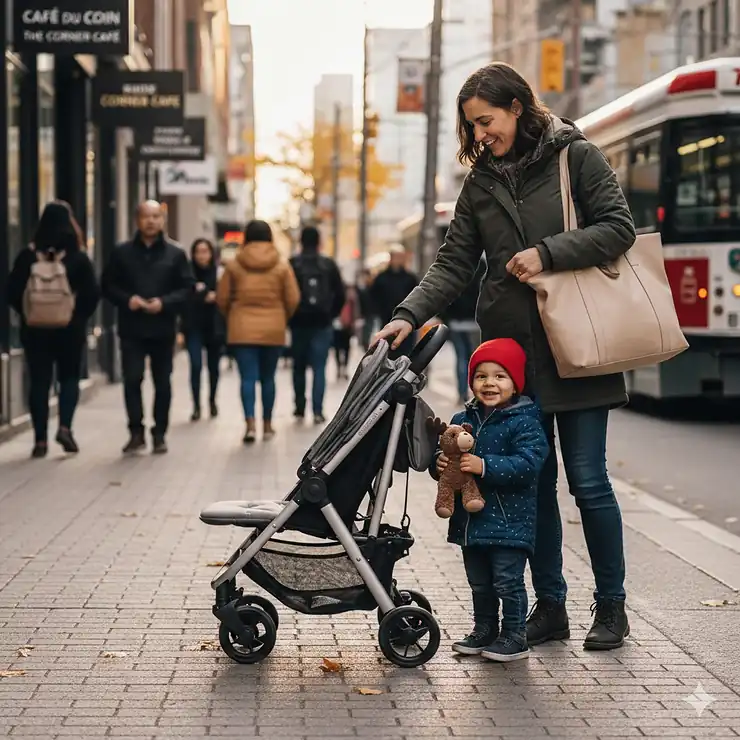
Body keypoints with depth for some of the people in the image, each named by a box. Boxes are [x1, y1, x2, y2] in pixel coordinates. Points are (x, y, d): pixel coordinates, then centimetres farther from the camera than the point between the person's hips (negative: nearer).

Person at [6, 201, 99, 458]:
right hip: (70, 328, -1)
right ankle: (65, 427, -6)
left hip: (35, 329, 1)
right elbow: (92, 294, -8)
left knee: (39, 382, 6)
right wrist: (80, 317, 6)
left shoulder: (27, 255, -1)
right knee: (69, 378, 13)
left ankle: (40, 440, 3)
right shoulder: (78, 257, -6)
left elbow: (13, 291, -1)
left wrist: (27, 314, 11)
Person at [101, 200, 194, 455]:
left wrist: (164, 303, -15)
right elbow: (108, 285, 6)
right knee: (132, 379, -7)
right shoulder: (122, 253, 5)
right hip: (131, 329, 0)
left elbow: (187, 288, 1)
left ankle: (159, 434, 17)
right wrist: (127, 299, -13)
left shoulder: (175, 254, 4)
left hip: (163, 329, 0)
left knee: (162, 383, 6)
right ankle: (136, 432, 1)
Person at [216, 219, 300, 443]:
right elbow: (293, 299, -1)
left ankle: (250, 424, -16)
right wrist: (283, 320, 17)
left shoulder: (235, 264, -1)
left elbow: (222, 298, 2)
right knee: (267, 378, 12)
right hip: (273, 329, 1)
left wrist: (232, 318, 20)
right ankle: (267, 425, 19)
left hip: (242, 329, -1)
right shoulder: (281, 264, 0)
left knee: (248, 378, -3)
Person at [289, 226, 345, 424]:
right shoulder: (329, 265, 1)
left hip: (299, 322, 0)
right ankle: (318, 411, -11)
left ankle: (300, 408, 18)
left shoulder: (292, 264, -5)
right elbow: (340, 294, 1)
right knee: (319, 368, -1)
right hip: (322, 323, 0)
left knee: (299, 367, 13)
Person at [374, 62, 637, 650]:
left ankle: (611, 607, 13)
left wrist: (548, 254, -15)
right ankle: (550, 607, 16)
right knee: (533, 481, 6)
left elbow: (619, 228, -6)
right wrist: (410, 315, -7)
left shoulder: (576, 156, 0)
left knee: (588, 480, -2)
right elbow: (454, 264, 7)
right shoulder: (481, 182, 12)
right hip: (512, 351, 4)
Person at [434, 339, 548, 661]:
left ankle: (515, 637, 9)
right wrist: (441, 463, -12)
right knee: (479, 583, 18)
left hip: (509, 522, -7)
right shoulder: (463, 420, 8)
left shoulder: (524, 422, -12)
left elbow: (528, 463, -23)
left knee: (508, 582, -2)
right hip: (471, 520, 7)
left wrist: (484, 466, -31)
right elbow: (445, 450, 12)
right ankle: (484, 631, 31)